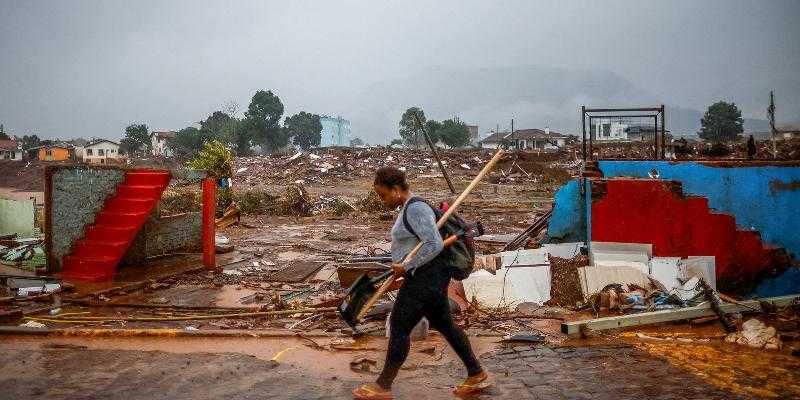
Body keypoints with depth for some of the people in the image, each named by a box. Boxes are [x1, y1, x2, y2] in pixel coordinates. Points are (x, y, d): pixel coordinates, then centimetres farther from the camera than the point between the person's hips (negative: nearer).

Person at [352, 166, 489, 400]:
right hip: (429, 277, 11)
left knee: (399, 328, -2)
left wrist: (406, 267, -20)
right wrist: (402, 267, 11)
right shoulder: (409, 208, 14)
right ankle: (476, 375, 26)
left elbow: (435, 245, -27)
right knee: (444, 325, 17)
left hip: (424, 278, -11)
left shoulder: (415, 209, -19)